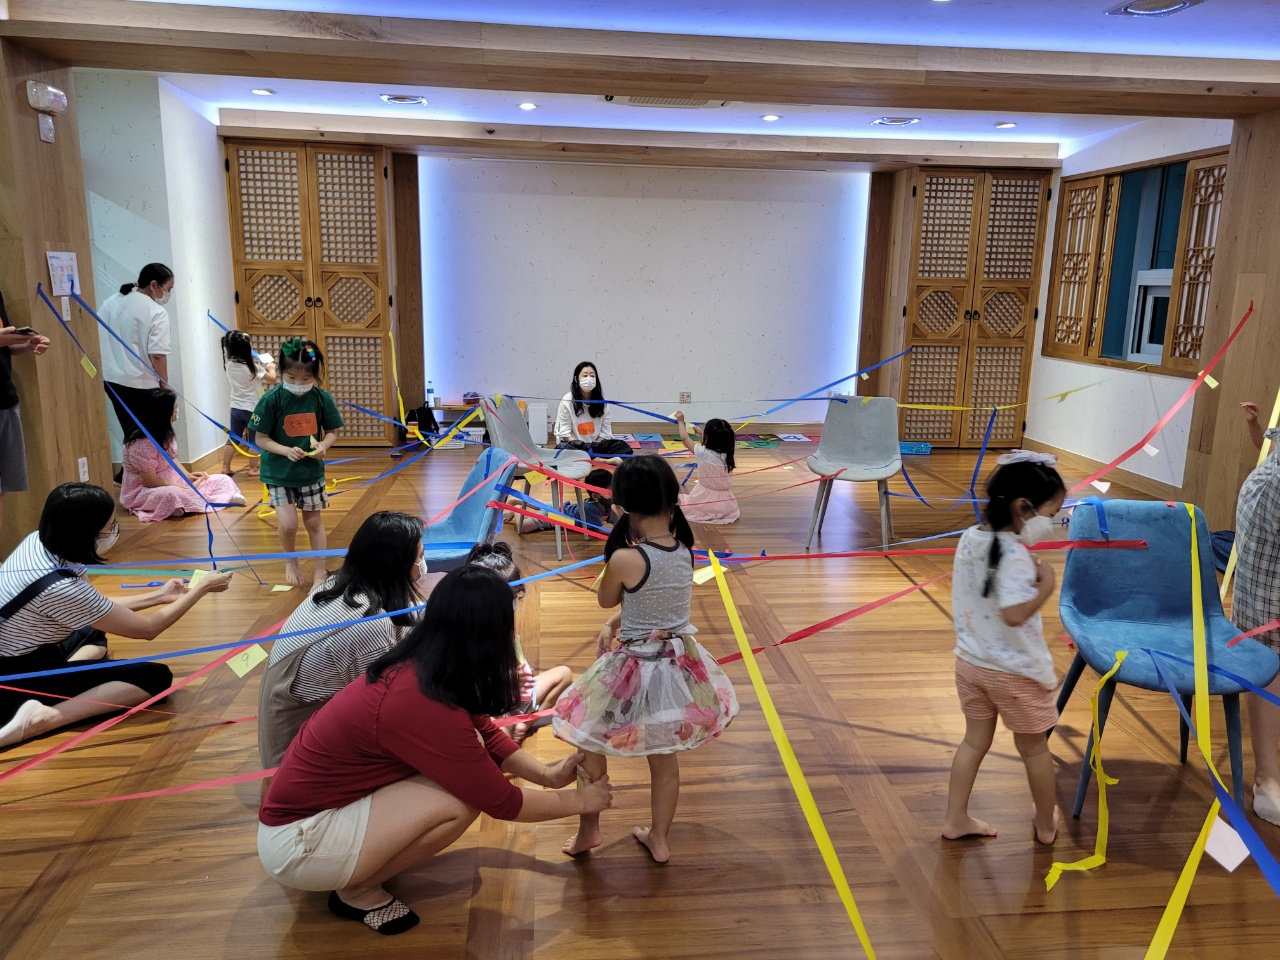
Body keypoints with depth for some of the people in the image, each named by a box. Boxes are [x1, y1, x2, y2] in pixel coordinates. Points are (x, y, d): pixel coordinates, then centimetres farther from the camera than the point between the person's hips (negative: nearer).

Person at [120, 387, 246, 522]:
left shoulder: (163, 433, 4)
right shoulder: (142, 444, -25)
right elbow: (150, 481, -25)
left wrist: (188, 475, -3)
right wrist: (184, 488, -21)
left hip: (170, 482, 9)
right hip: (144, 491, -9)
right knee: (173, 495, -43)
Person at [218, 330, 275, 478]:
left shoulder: (228, 364, -4)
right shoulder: (253, 367, -19)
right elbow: (272, 379, -8)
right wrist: (271, 367, 12)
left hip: (235, 408, 5)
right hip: (251, 408, -5)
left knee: (233, 438, 14)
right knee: (254, 440, 8)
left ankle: (225, 467, 16)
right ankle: (253, 469, 13)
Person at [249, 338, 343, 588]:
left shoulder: (322, 398, -9)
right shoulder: (271, 399, -15)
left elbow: (332, 431, 3)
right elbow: (261, 439, -10)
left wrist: (324, 445, -19)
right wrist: (286, 451, -26)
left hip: (312, 471, 2)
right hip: (279, 472, -2)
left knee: (314, 522, 11)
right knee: (288, 525, -7)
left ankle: (320, 572, 25)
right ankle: (291, 561, 24)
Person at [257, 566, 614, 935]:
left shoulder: (419, 665, -6)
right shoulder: (421, 703, -31)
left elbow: (485, 735, 11)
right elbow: (501, 801, -21)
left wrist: (547, 774, 3)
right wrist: (579, 801, -6)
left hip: (316, 799, 9)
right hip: (295, 842, -9)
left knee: (469, 762, -2)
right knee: (461, 799, -22)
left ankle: (359, 864, 10)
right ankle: (358, 890, 0)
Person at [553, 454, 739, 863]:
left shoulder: (625, 559, -25)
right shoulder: (685, 548, -6)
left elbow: (606, 600, -5)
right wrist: (612, 625, 8)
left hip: (635, 670, -6)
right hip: (681, 664, 6)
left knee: (591, 745, 20)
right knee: (664, 756, 22)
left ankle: (588, 831, 34)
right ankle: (659, 838, 37)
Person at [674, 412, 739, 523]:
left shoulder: (703, 453, -17)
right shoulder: (726, 455, -2)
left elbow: (685, 438, -1)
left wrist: (680, 421, 14)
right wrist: (701, 436, 34)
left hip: (705, 500, -5)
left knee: (679, 499, 17)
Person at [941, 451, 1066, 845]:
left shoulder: (969, 538, -2)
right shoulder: (1015, 555, -27)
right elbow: (1014, 614, -34)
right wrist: (1046, 586, -20)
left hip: (970, 662, 6)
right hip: (1015, 671, -6)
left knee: (975, 740, 19)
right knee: (1034, 747, 16)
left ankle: (956, 820, 26)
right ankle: (1046, 825, 36)